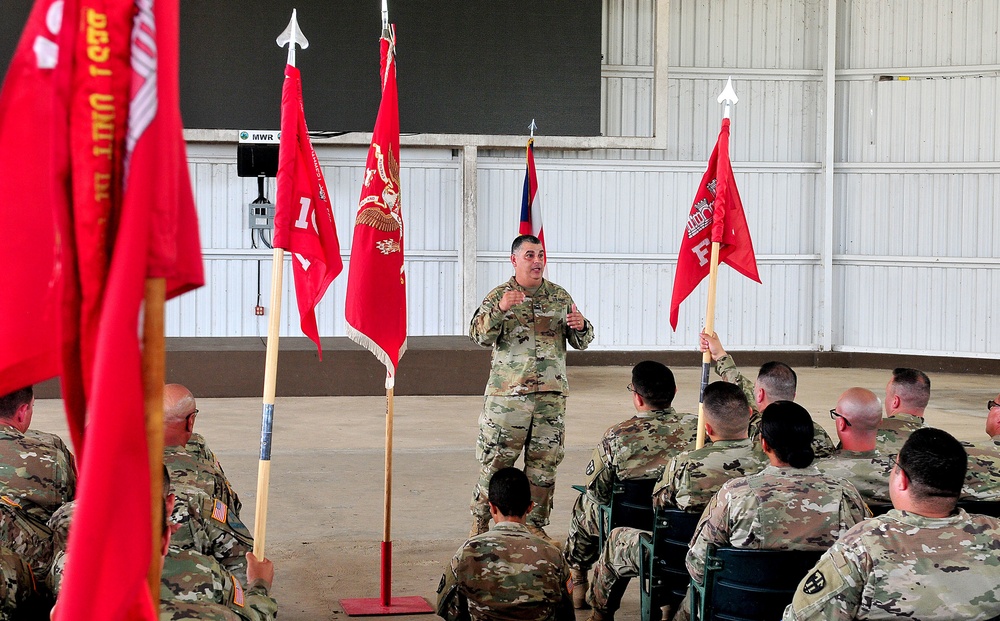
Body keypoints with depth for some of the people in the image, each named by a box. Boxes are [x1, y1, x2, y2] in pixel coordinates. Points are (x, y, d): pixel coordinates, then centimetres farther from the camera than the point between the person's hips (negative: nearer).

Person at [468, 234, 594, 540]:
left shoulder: (559, 297, 11)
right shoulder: (499, 296, 3)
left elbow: (582, 342, 14)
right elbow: (479, 334, -10)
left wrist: (581, 327, -9)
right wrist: (499, 309, -27)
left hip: (551, 394, 3)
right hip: (507, 394, -3)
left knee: (544, 462, 7)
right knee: (495, 459, -1)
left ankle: (535, 523, 19)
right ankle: (480, 520, 14)